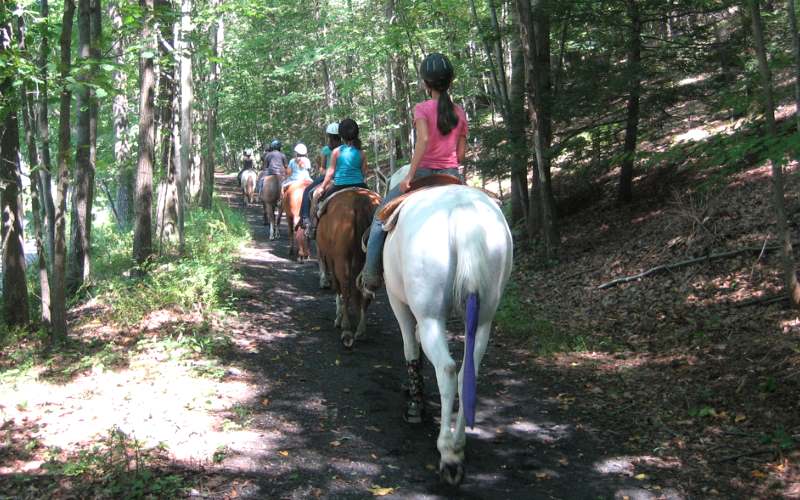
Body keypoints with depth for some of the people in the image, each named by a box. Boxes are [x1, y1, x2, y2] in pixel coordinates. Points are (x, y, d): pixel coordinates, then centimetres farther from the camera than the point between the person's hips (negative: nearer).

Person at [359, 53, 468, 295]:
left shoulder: (422, 109, -8)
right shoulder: (460, 113, 5)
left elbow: (423, 139, -24)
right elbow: (461, 153, 5)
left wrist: (409, 176, -20)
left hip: (423, 174, -3)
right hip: (451, 175, 4)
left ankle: (371, 275, 12)